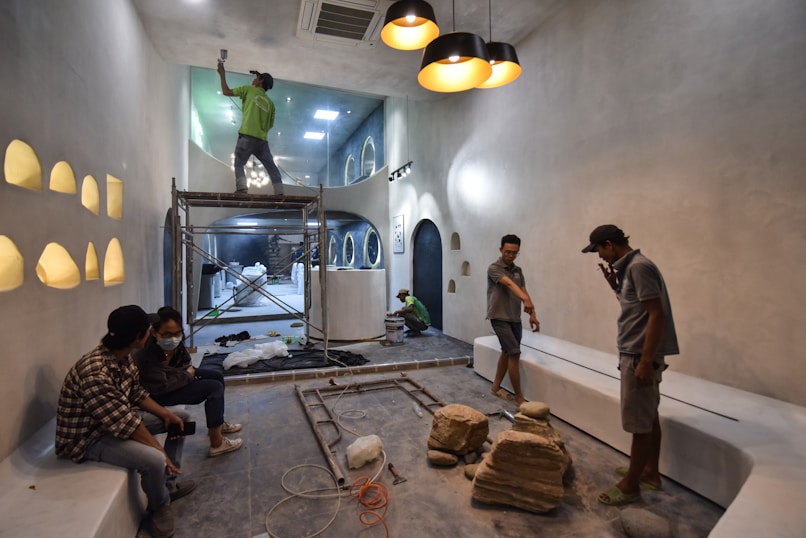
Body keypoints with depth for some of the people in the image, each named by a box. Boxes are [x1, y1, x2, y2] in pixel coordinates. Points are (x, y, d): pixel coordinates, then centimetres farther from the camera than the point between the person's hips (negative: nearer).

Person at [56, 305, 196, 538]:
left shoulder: (123, 355, -6)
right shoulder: (95, 373, -35)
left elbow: (136, 393, 7)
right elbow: (125, 423, -30)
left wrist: (166, 414, -4)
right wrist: (160, 450, -21)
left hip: (120, 418, 9)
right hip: (89, 437, -9)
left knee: (181, 417, 8)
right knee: (155, 460, -30)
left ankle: (168, 483, 19)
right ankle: (159, 507, 3)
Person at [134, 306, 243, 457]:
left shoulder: (173, 341, -16)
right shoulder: (146, 355, -37)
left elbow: (185, 359, 8)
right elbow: (161, 386, -30)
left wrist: (188, 369, -10)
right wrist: (187, 375, -18)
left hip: (174, 374, 8)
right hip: (160, 393, -8)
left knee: (217, 376, 10)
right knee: (215, 388, -17)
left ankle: (217, 423, 26)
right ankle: (217, 444, -9)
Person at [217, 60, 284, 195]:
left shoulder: (248, 89, 9)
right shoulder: (270, 103, 20)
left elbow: (226, 92, 10)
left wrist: (222, 74, 22)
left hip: (247, 136, -4)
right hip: (262, 139, 4)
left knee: (239, 164, 3)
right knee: (271, 167, 6)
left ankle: (241, 188, -16)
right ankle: (280, 193, -1)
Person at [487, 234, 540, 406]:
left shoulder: (518, 270, 12)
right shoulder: (494, 268, -12)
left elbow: (524, 291, 6)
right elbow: (509, 284, -30)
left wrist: (532, 314, -5)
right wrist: (525, 299, -46)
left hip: (515, 318, 8)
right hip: (499, 318, -7)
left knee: (507, 353, 14)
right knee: (514, 353, -12)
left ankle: (496, 386, 29)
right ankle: (519, 397, -2)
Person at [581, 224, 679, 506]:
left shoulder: (639, 267, -19)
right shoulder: (629, 266, 11)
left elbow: (657, 315, -23)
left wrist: (645, 361, -23)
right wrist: (616, 286, 8)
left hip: (640, 355, -10)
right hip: (638, 353, 10)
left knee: (640, 422, 2)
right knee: (649, 416, 20)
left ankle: (630, 485, 14)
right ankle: (650, 472, 34)